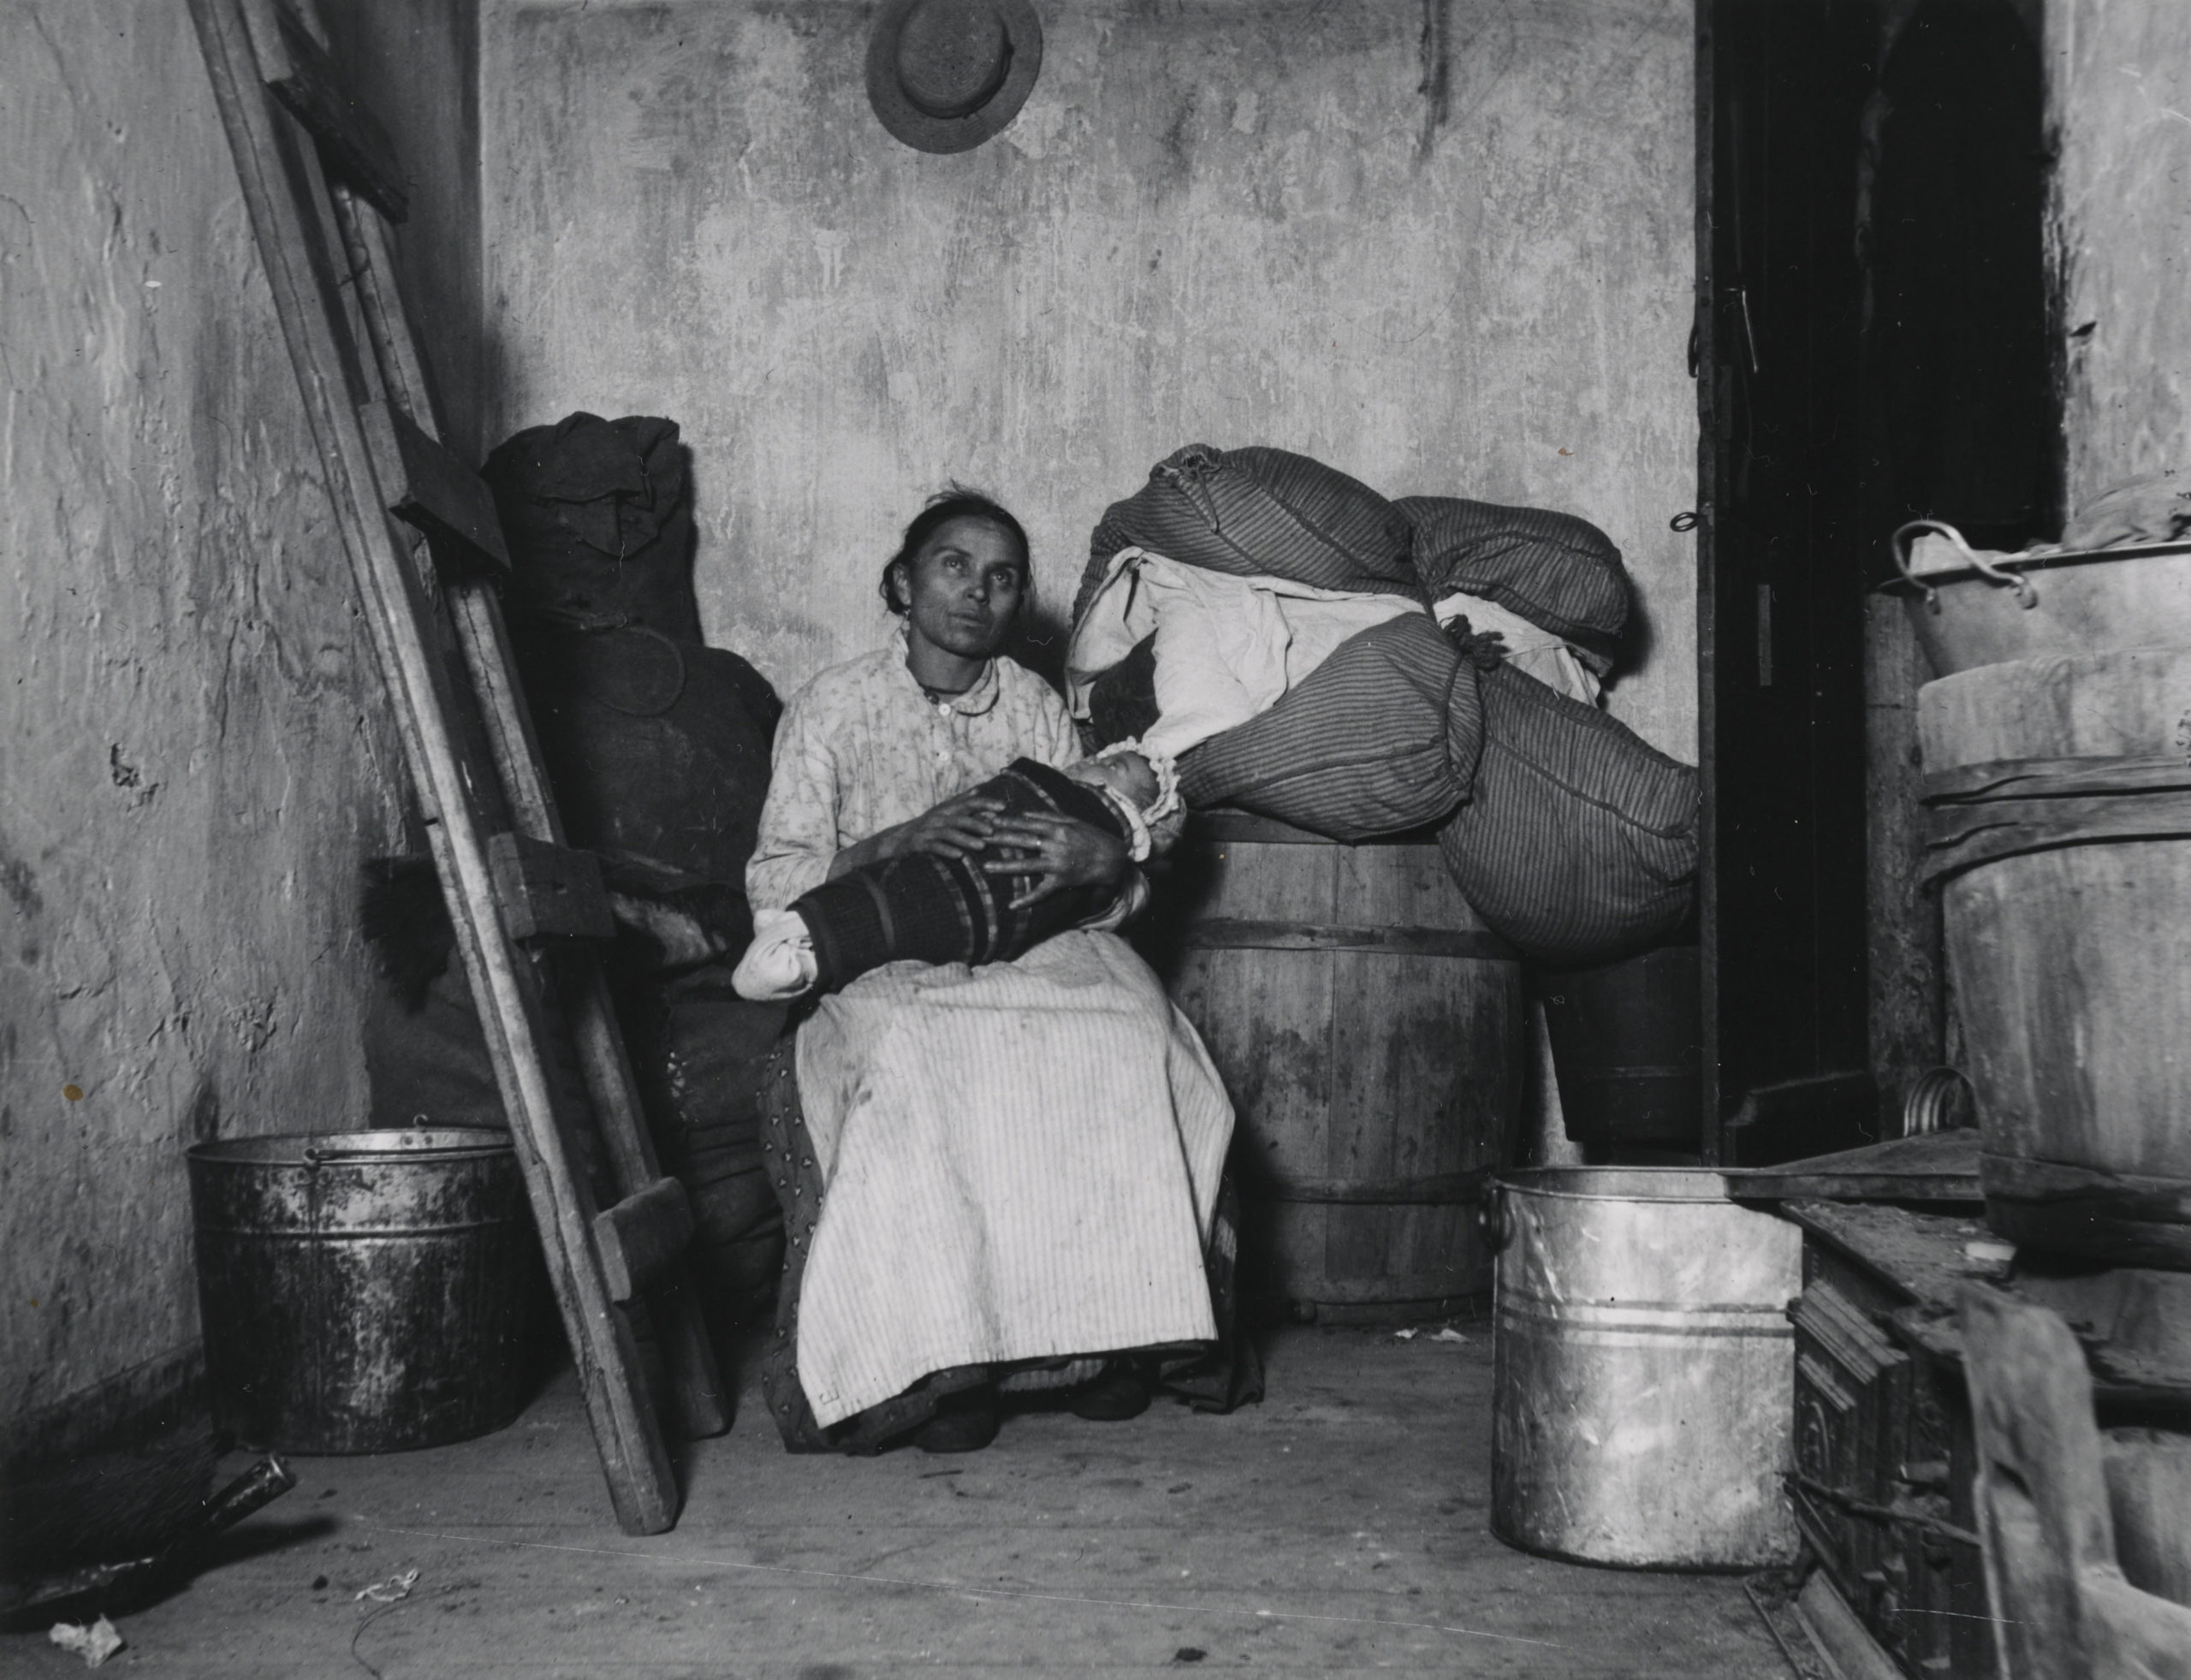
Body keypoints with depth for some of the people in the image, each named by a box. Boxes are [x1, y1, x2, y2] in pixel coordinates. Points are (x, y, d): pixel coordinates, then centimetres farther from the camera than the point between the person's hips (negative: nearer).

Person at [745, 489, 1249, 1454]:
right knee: (915, 1058, -37)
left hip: (1034, 945, 2)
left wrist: (1102, 858, -18)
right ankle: (936, 1350, -29)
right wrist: (897, 843, -21)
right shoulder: (830, 709, 5)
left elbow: (1120, 893, 7)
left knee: (1130, 1033, -30)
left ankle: (1114, 1327, -22)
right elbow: (775, 887, -4)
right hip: (885, 965, -2)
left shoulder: (1038, 709, 12)